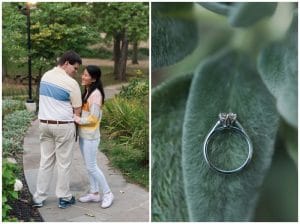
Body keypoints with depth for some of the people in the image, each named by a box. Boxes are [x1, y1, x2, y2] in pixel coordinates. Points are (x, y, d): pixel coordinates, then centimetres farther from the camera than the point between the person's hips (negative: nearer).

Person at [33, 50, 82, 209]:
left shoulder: (45, 76, 5)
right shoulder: (71, 83, -16)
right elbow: (77, 110, -10)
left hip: (44, 123, 6)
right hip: (63, 126, -6)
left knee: (45, 161, 13)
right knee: (63, 163, 5)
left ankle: (39, 198, 17)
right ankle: (64, 198, 15)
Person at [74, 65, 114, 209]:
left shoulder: (96, 94, -17)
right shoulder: (86, 92, 9)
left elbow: (94, 118, -20)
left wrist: (79, 120, -14)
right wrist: (77, 118, -2)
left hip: (90, 136, -8)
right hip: (83, 134, 8)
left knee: (92, 167, -2)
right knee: (88, 166, 14)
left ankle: (107, 193, 10)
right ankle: (94, 193, 24)